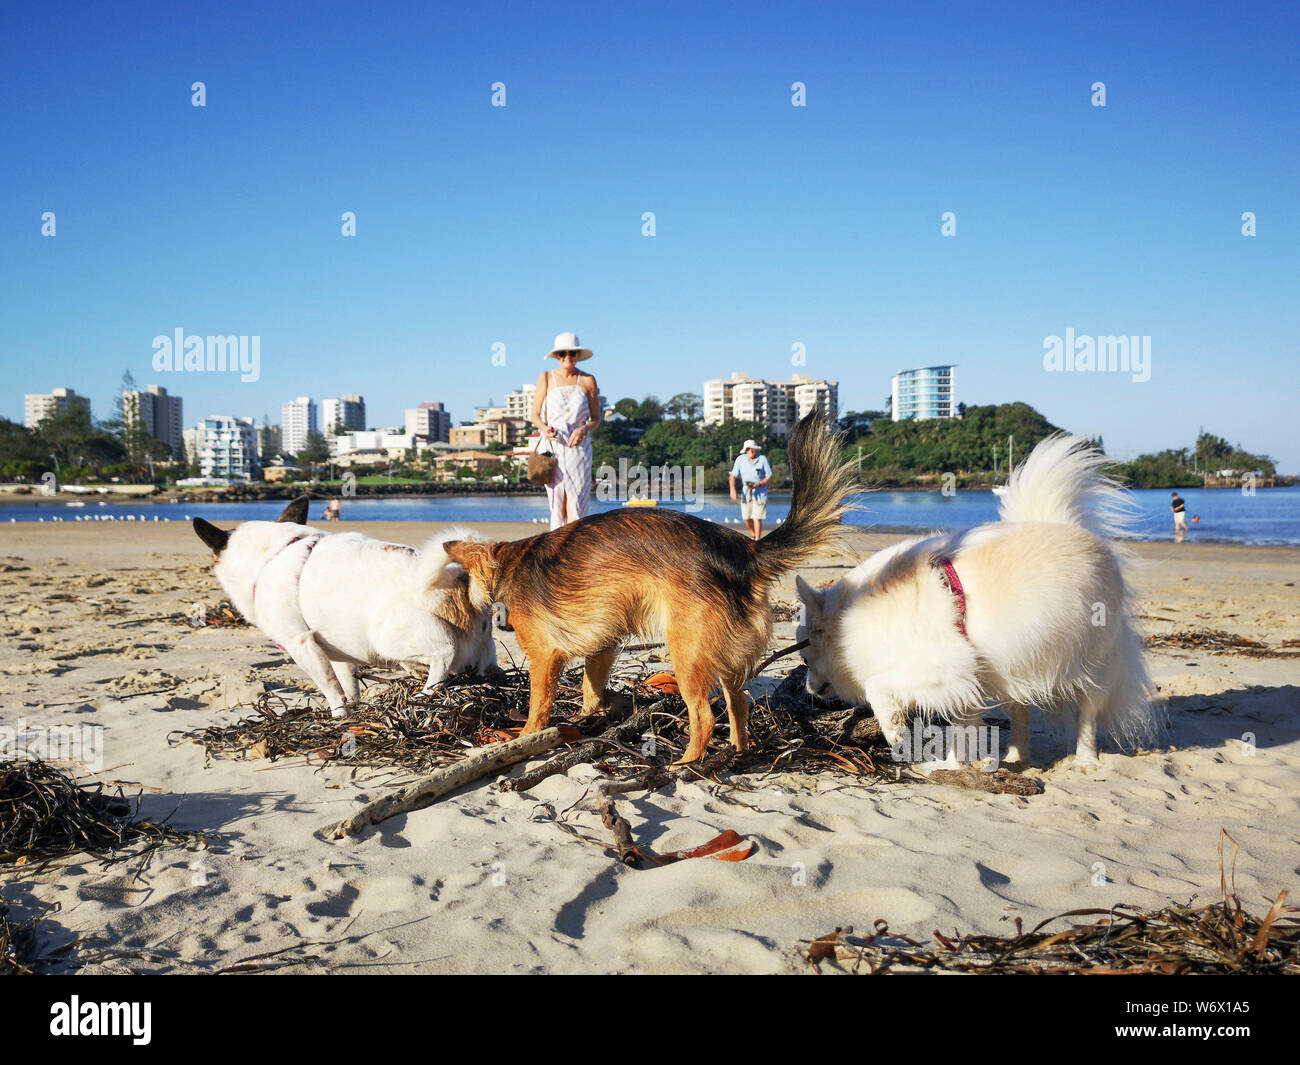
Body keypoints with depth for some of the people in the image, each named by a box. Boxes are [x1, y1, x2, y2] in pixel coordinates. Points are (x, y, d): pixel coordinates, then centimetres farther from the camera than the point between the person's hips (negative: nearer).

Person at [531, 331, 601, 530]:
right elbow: (535, 414, 9)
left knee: (576, 504, -8)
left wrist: (584, 430, -12)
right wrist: (544, 428, -12)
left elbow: (596, 418, 9)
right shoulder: (546, 378, 4)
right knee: (557, 506, -1)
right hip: (553, 446, 1)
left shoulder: (588, 380, 3)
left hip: (578, 447, -1)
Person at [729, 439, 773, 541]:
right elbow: (733, 475, -3)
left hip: (760, 493, -3)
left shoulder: (763, 459, -12)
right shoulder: (740, 459, -5)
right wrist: (732, 489, -20)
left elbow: (769, 478, -9)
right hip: (746, 493, 3)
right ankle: (753, 533, 38)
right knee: (747, 517, 9)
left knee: (757, 518, -10)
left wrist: (757, 485, -23)